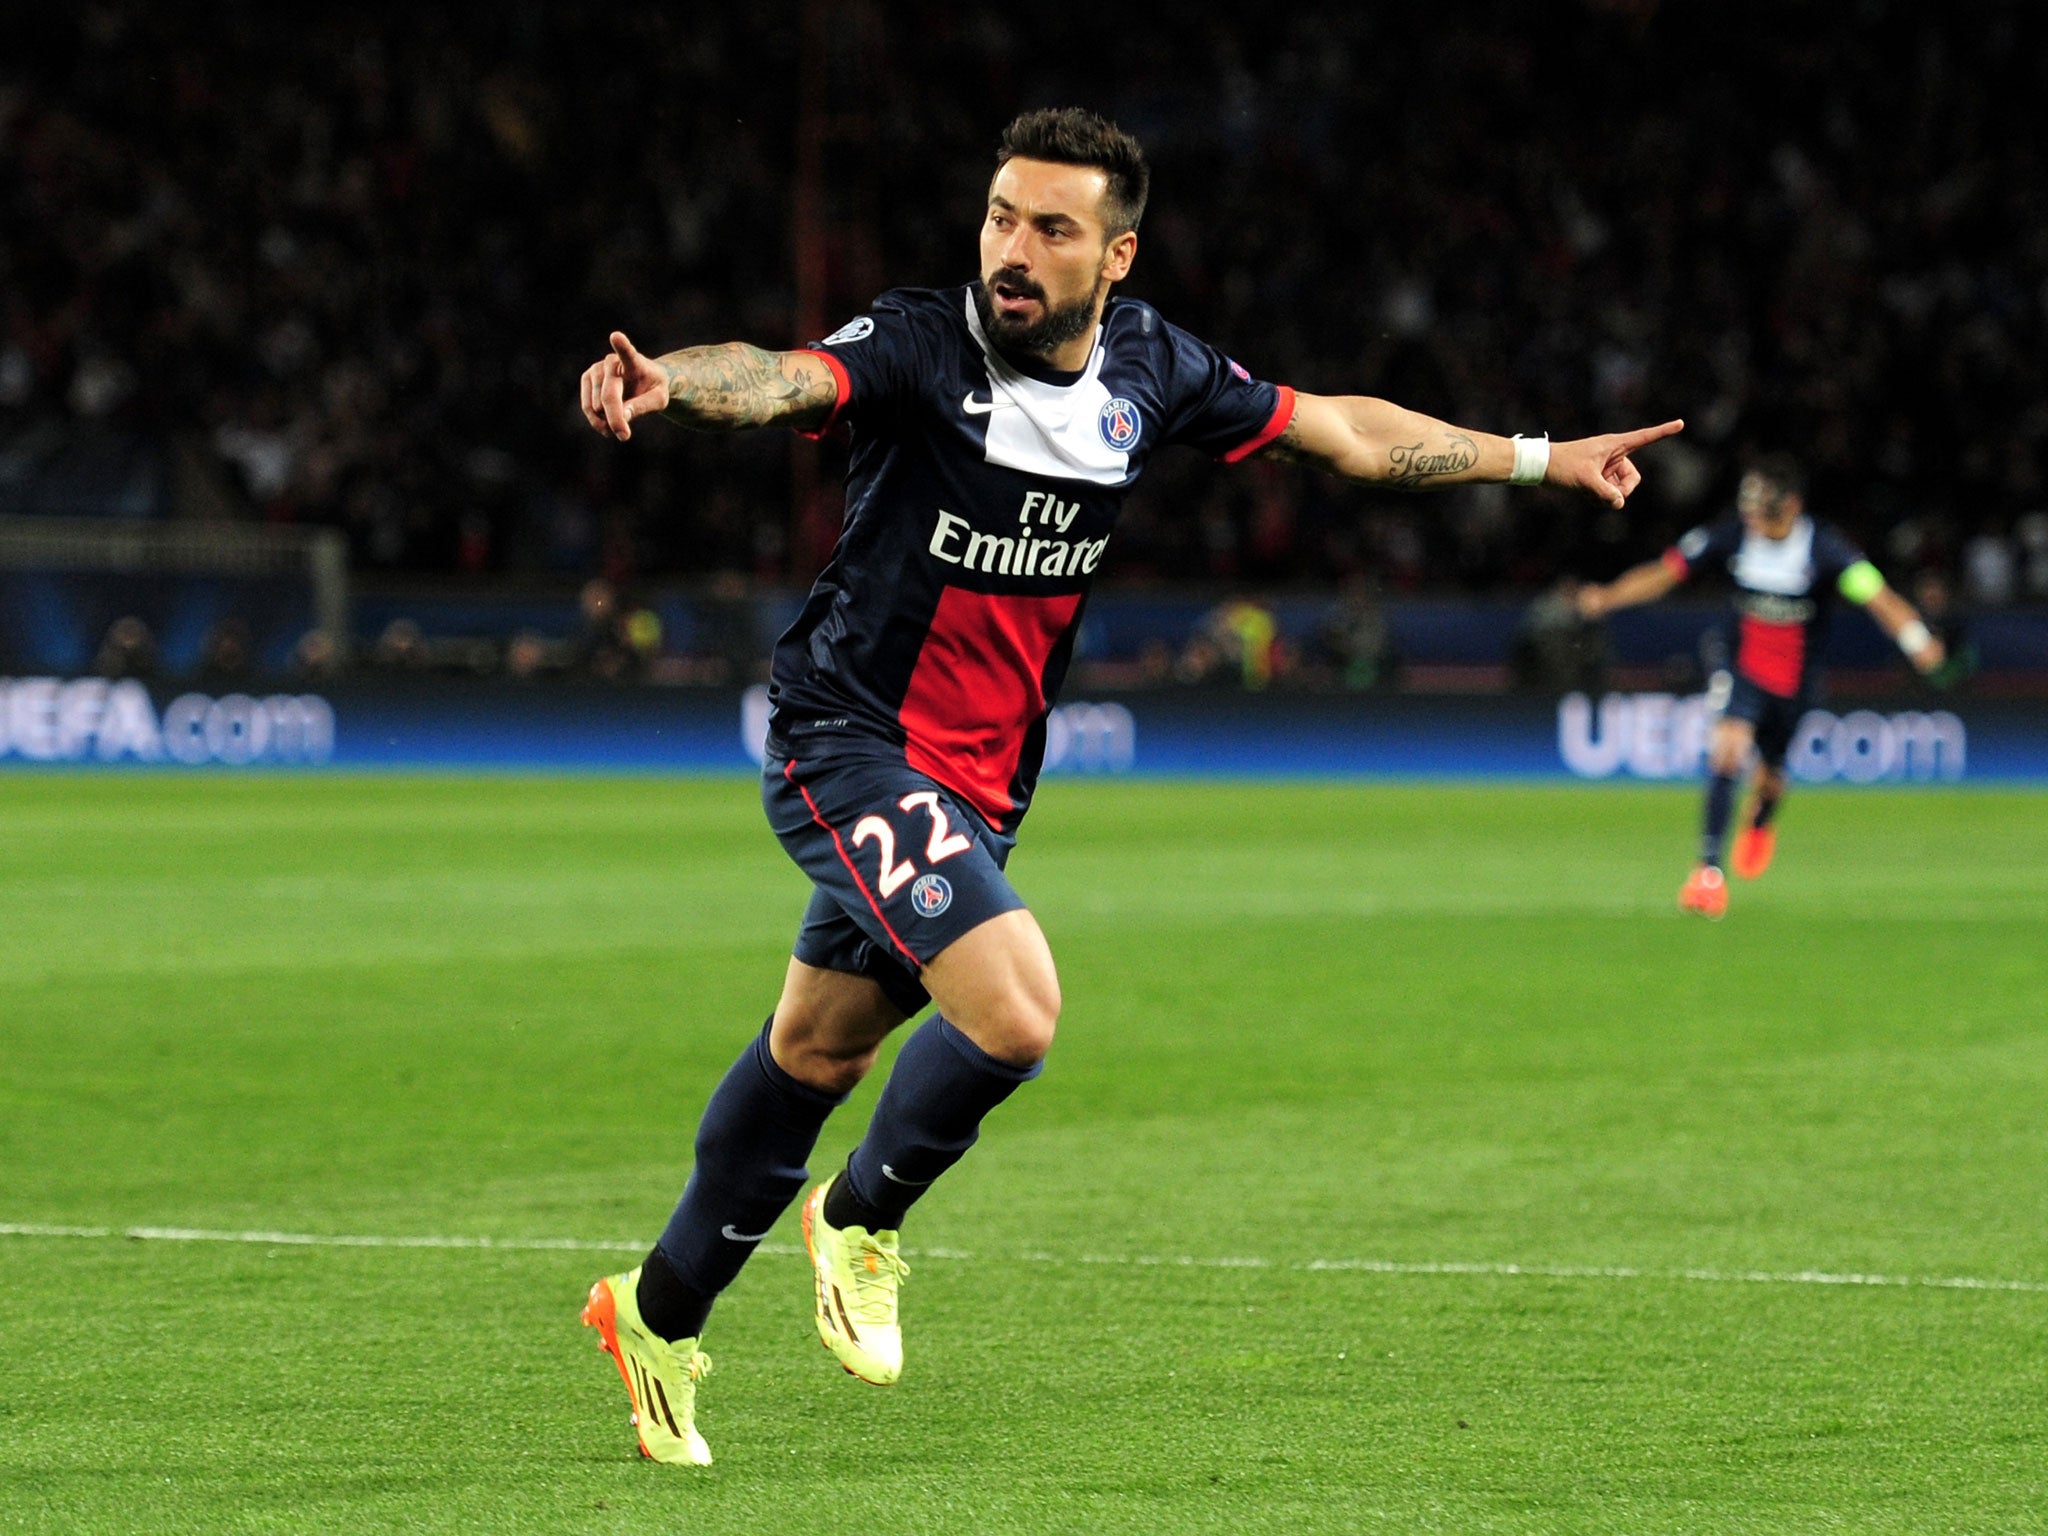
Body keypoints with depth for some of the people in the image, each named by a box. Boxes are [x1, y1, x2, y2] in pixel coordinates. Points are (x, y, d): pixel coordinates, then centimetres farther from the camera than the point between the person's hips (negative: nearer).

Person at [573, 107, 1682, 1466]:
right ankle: (861, 1223, 5)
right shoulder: (925, 347, -19)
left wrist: (1543, 460, 16)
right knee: (1015, 1010, -23)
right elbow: (782, 381, -38)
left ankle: (661, 1315, 34)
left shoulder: (1151, 371, -1)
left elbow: (1337, 429, 13)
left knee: (817, 1054, 16)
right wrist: (668, 381, -61)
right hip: (852, 742, -6)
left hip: (979, 785, 6)